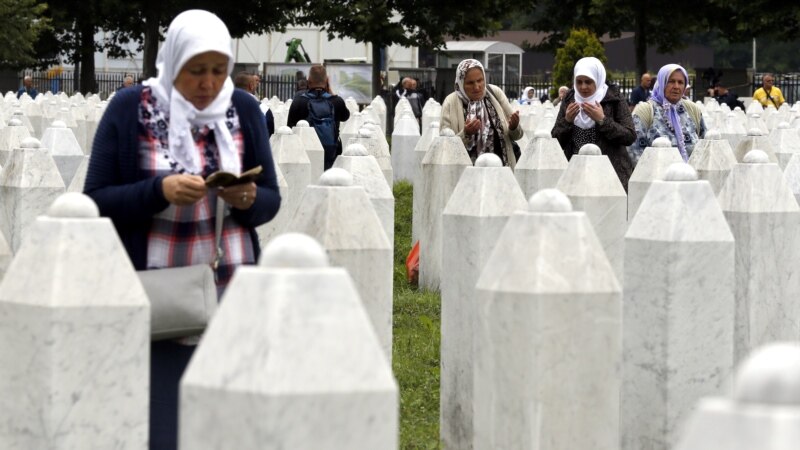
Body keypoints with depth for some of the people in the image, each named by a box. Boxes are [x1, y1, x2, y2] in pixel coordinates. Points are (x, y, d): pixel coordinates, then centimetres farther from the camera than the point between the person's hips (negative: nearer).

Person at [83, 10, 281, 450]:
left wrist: (249, 200, -15)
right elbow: (97, 200, -5)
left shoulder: (244, 110, 3)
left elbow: (271, 199, 8)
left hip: (232, 293, 2)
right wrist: (160, 191, -22)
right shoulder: (129, 109, -5)